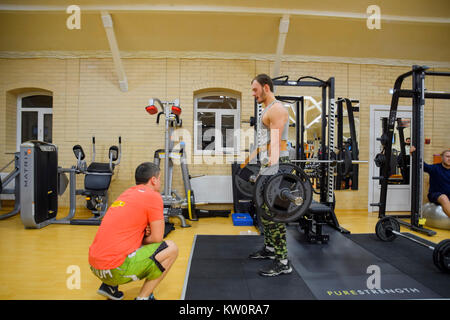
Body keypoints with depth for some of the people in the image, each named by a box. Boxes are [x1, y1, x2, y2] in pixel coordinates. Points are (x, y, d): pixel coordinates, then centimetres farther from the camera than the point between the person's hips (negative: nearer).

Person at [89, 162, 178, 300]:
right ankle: (143, 297, 2)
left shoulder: (127, 193, 15)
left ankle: (110, 286, 20)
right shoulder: (153, 197, -9)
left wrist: (144, 231, 4)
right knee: (171, 248, 1)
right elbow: (157, 238, -8)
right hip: (114, 270, -8)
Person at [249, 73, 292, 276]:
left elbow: (275, 143, -22)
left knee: (273, 213, -9)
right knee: (264, 210, 17)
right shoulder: (267, 110, 21)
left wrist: (273, 169, -29)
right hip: (267, 165, 11)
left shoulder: (276, 109, -11)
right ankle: (269, 248, 32)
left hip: (276, 164, -11)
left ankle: (282, 262, 0)